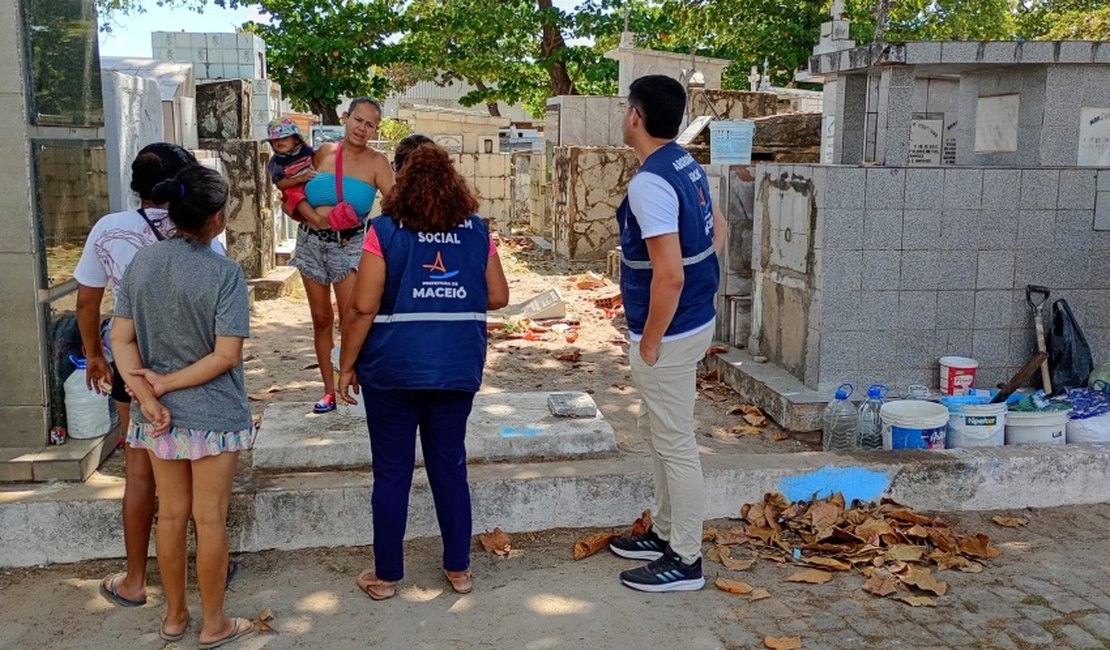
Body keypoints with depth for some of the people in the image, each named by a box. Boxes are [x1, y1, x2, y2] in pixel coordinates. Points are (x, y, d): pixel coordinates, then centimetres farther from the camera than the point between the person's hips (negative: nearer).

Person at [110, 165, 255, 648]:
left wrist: (146, 395, -9)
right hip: (213, 415, -5)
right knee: (209, 518, 8)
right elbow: (226, 356, -20)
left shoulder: (141, 262, -1)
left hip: (159, 414, 5)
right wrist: (166, 383, -12)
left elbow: (121, 339, -3)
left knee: (171, 513, 17)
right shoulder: (224, 273, -17)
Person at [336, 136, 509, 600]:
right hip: (458, 366, 3)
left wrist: (346, 366, -3)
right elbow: (499, 296, 5)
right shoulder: (475, 230, 1)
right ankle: (458, 569, 25)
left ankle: (386, 575, 22)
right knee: (450, 465, 15)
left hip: (394, 368, -3)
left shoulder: (385, 230, -9)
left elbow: (363, 308, -13)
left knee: (391, 472, 9)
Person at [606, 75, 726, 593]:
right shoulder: (687, 165, 8)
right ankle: (665, 533, 36)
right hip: (695, 318, 10)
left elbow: (669, 274, -27)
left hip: (669, 331, -10)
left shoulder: (649, 182, -22)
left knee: (675, 445, 1)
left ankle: (685, 561, 14)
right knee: (665, 437, 21)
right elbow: (717, 228, 22)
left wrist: (650, 342, -18)